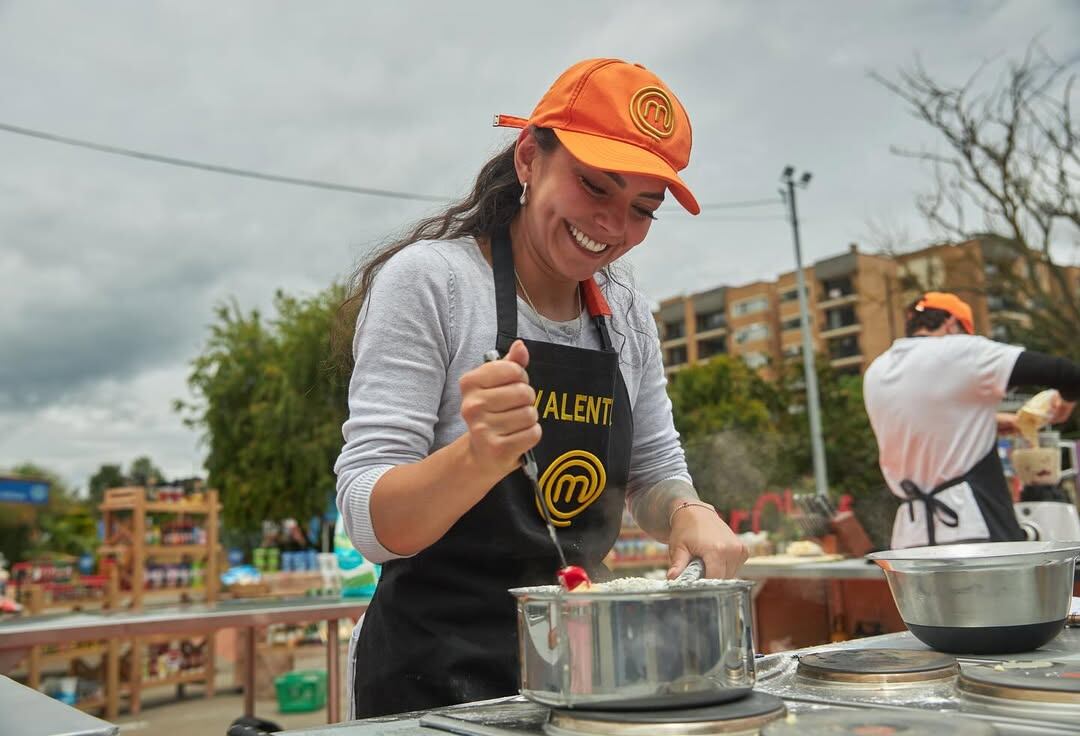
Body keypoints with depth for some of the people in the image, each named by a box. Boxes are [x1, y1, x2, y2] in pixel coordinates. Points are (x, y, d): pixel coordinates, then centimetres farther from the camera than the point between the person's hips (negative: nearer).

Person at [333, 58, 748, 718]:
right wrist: (478, 458, -38)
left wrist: (688, 514, -10)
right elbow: (371, 524, -19)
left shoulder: (630, 315, 1)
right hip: (439, 676, -5)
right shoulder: (429, 279, -15)